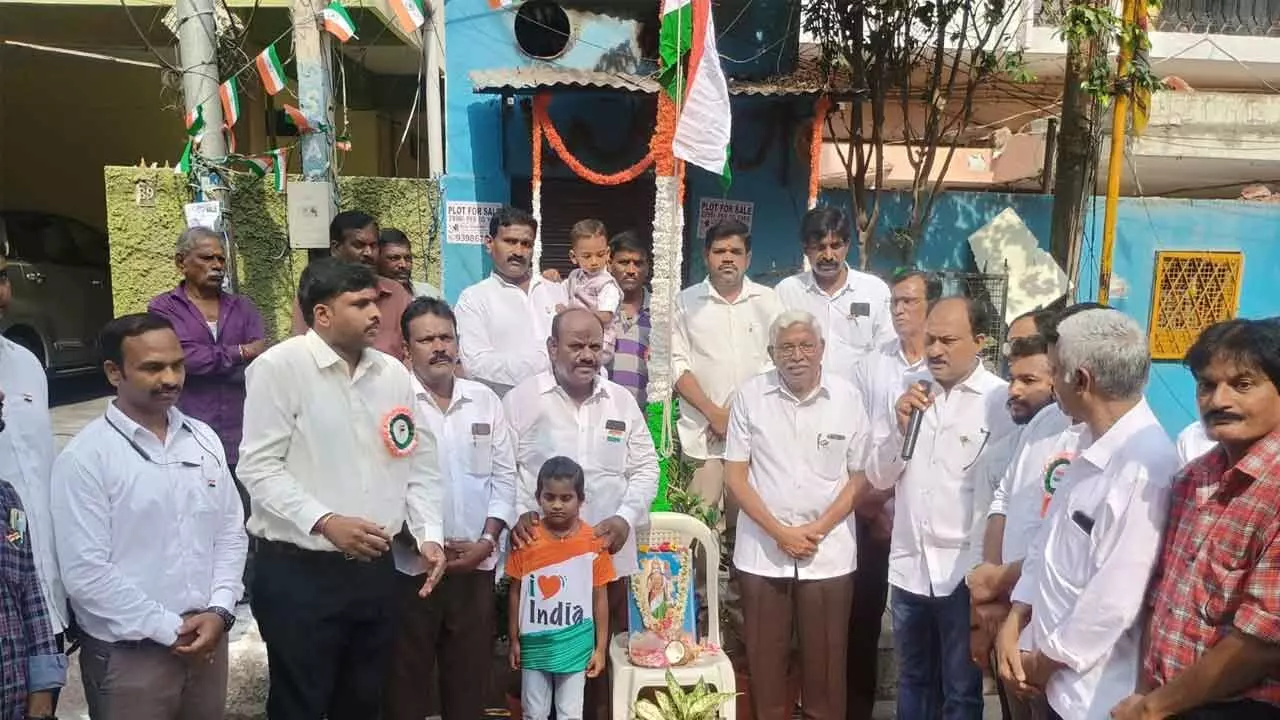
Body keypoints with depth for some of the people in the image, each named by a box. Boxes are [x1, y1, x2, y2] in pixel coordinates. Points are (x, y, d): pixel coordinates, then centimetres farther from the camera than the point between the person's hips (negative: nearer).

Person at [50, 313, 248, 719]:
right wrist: (168, 629, -12)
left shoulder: (204, 440, 4)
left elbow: (231, 533, 6)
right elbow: (86, 573, -15)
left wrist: (220, 610, -6)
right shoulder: (85, 457, -12)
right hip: (127, 656, -5)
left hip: (207, 640, 5)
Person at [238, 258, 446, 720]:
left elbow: (419, 465, 9)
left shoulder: (394, 374, 6)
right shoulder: (280, 367, -10)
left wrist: (429, 535, -1)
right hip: (299, 572, -5)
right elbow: (259, 466, -13)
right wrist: (325, 521, -21)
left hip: (376, 568, 5)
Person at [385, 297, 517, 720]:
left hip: (477, 564, 3)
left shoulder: (485, 400, 7)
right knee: (407, 678, 10)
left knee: (469, 674, 15)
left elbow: (504, 476, 8)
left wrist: (487, 540, -3)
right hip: (411, 565, -3)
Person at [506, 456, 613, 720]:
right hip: (535, 643, 1)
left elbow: (600, 598, -3)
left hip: (575, 645, -1)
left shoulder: (594, 543, -10)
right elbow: (516, 593, 2)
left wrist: (601, 648, -1)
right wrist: (514, 640, 5)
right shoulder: (525, 540, -8)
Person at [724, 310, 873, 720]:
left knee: (825, 661, 8)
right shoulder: (750, 396, -3)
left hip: (829, 552, 0)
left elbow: (859, 476, 2)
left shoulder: (847, 398, -2)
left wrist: (818, 529, -8)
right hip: (762, 550, 0)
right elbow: (734, 475, -2)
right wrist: (779, 532, -10)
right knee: (765, 659, 10)